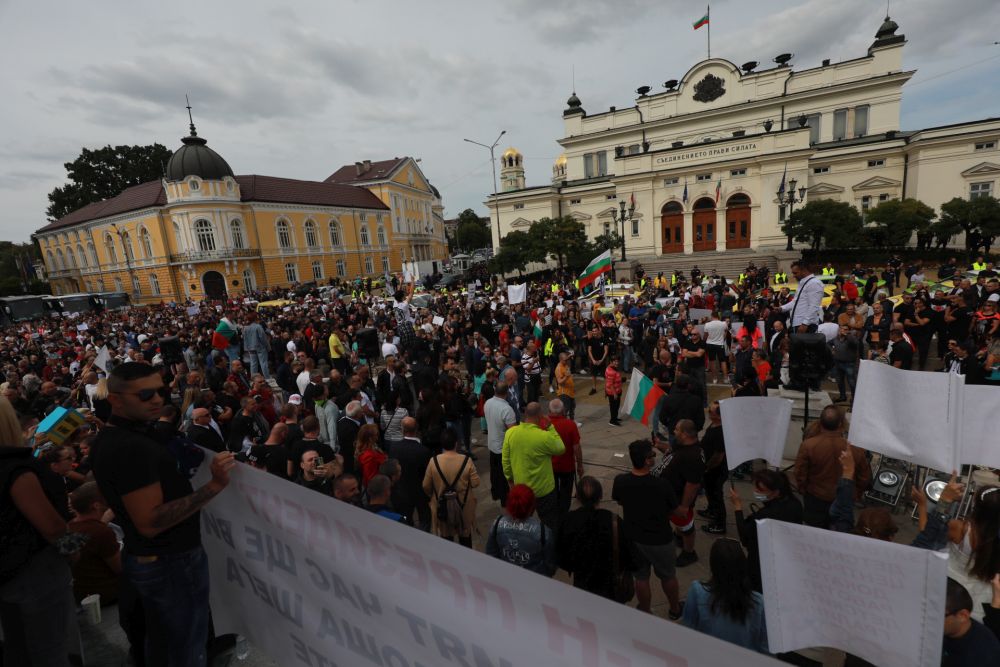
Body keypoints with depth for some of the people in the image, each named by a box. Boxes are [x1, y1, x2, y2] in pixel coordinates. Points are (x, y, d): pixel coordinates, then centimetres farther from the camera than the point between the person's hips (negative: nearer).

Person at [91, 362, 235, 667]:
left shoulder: (111, 438, 5)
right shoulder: (130, 447, -28)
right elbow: (150, 522, -30)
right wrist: (214, 485, -33)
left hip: (146, 559, 10)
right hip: (172, 562, -10)